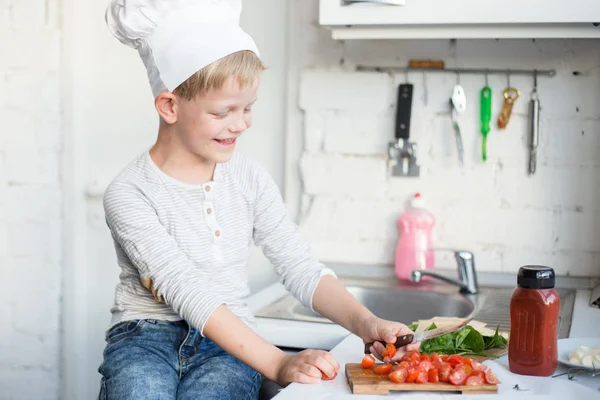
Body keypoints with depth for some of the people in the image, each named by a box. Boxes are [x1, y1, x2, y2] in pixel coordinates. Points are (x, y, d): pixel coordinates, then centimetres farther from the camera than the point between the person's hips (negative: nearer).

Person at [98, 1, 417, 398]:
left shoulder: (250, 179, 5)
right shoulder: (129, 194, -11)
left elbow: (302, 269, 3)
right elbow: (189, 295, -21)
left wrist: (364, 322, -17)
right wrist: (277, 363, -31)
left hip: (230, 344, 3)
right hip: (147, 335, -2)